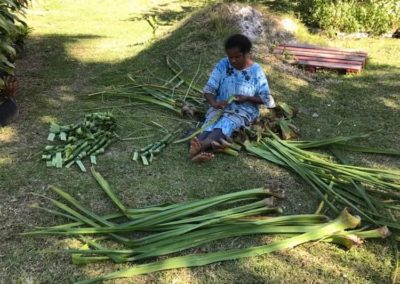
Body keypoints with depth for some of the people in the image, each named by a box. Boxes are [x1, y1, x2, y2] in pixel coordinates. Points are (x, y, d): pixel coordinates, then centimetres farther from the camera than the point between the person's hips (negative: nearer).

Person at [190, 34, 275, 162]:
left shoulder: (256, 71, -6)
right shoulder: (222, 65, -2)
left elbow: (266, 98, -3)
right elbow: (209, 89, -5)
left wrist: (247, 98, -19)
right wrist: (213, 102, -26)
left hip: (244, 110, -2)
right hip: (220, 107, 2)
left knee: (226, 123, -34)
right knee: (211, 122, -31)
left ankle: (201, 146, -59)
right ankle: (202, 150, -59)